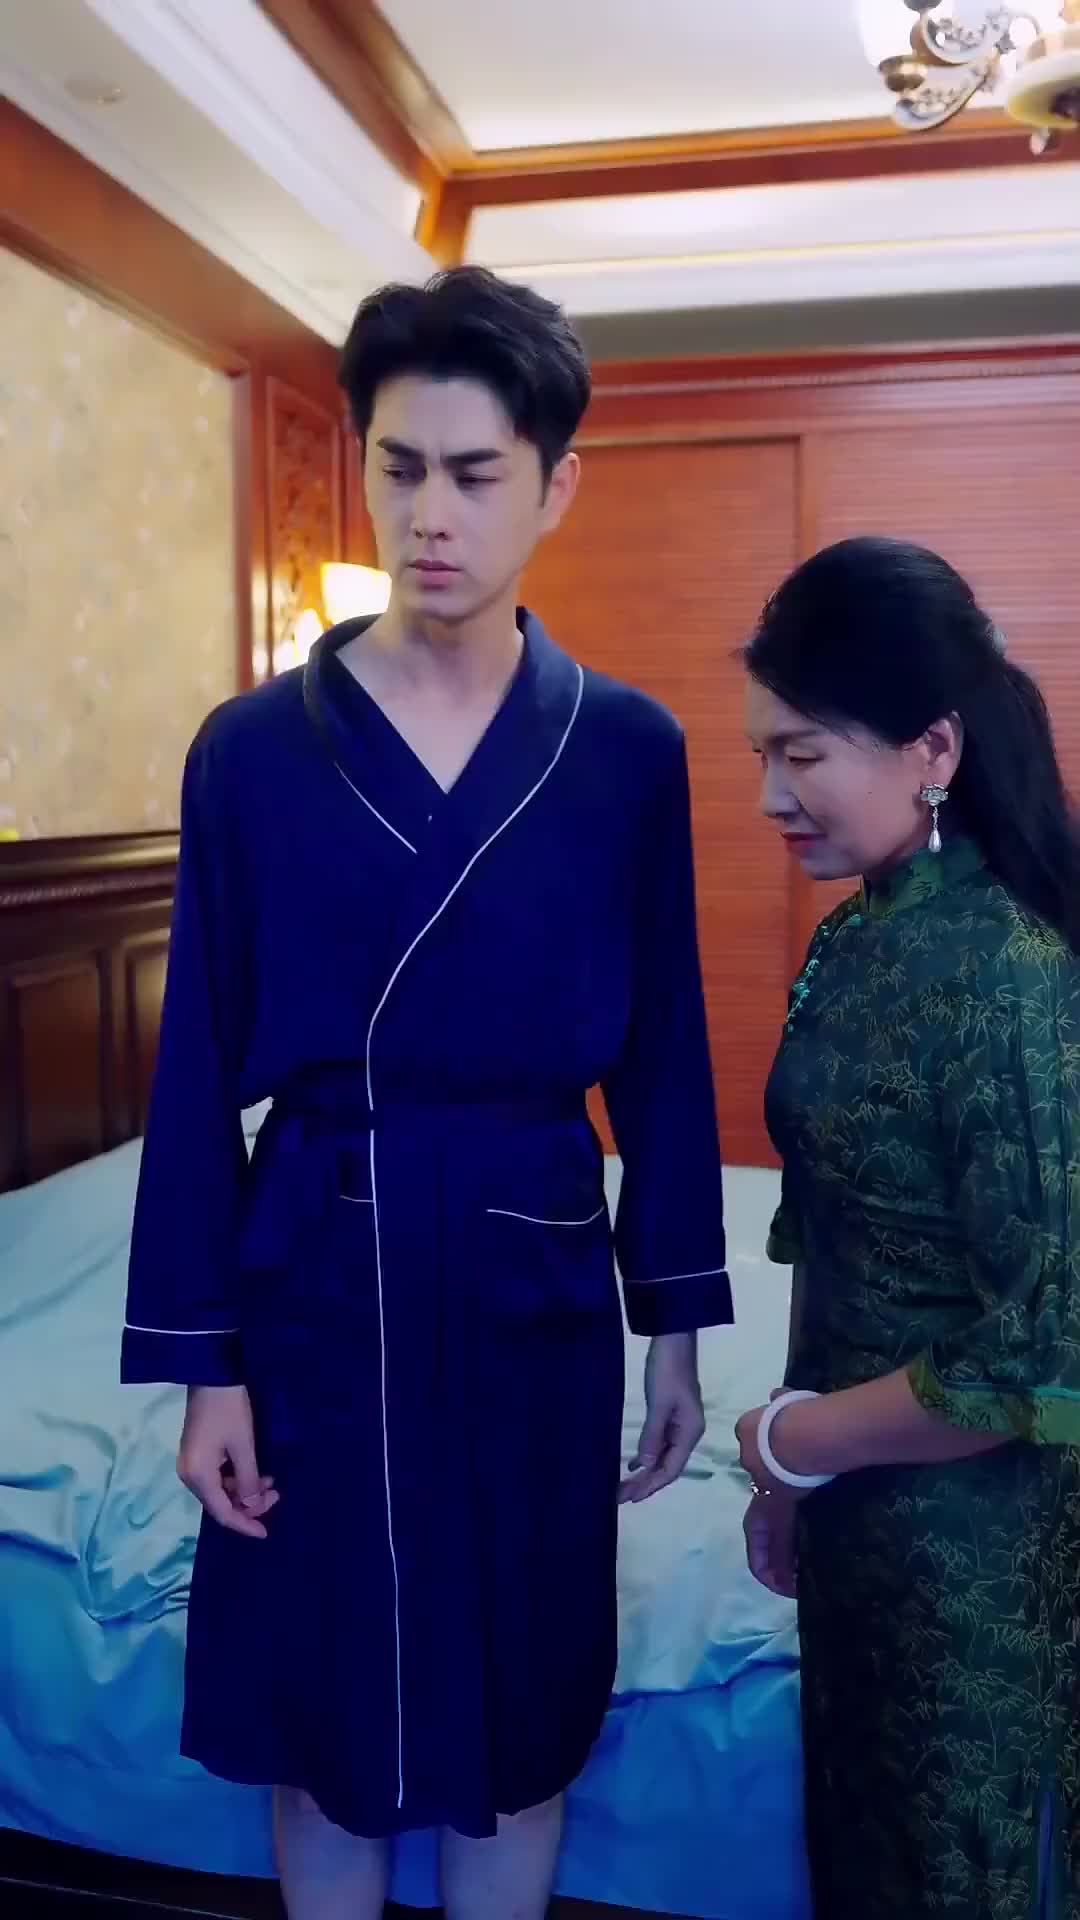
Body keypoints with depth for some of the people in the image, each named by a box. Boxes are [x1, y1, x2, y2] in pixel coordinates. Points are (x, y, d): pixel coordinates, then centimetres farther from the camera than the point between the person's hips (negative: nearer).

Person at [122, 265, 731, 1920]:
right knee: (321, 1719, 16)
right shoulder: (252, 750, -5)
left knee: (518, 1719, 17)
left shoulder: (629, 751, -2)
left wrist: (676, 1326, 4)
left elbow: (664, 1053, 3)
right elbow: (201, 1073, -3)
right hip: (321, 1275, 0)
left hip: (535, 1271, 1)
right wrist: (204, 1361, -3)